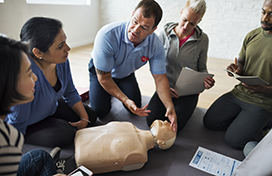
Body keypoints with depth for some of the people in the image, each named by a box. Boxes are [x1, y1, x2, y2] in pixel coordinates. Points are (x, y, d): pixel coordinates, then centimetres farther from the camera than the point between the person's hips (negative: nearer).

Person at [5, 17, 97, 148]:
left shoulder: (61, 60, -18)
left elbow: (70, 93, 0)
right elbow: (17, 124, -27)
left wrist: (84, 118, -6)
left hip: (50, 108, 7)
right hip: (28, 126, -6)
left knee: (90, 115, 3)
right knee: (64, 135, -27)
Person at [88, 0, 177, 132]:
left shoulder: (156, 45, -27)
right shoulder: (107, 35, -39)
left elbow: (160, 78, -22)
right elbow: (104, 78, -31)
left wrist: (170, 106, -37)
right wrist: (125, 100, -37)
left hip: (126, 74, 3)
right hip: (101, 70, -3)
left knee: (136, 108, -4)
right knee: (100, 111, -11)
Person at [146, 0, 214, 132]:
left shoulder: (202, 39, -4)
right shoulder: (165, 33, -5)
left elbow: (202, 68, 6)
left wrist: (205, 80, -18)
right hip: (166, 87, 1)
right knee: (151, 120, -15)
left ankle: (185, 106, 16)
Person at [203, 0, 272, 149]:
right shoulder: (252, 36, 3)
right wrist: (237, 69, -10)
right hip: (239, 92, 5)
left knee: (233, 140, -12)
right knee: (209, 122, -1)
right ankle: (243, 120, 18)